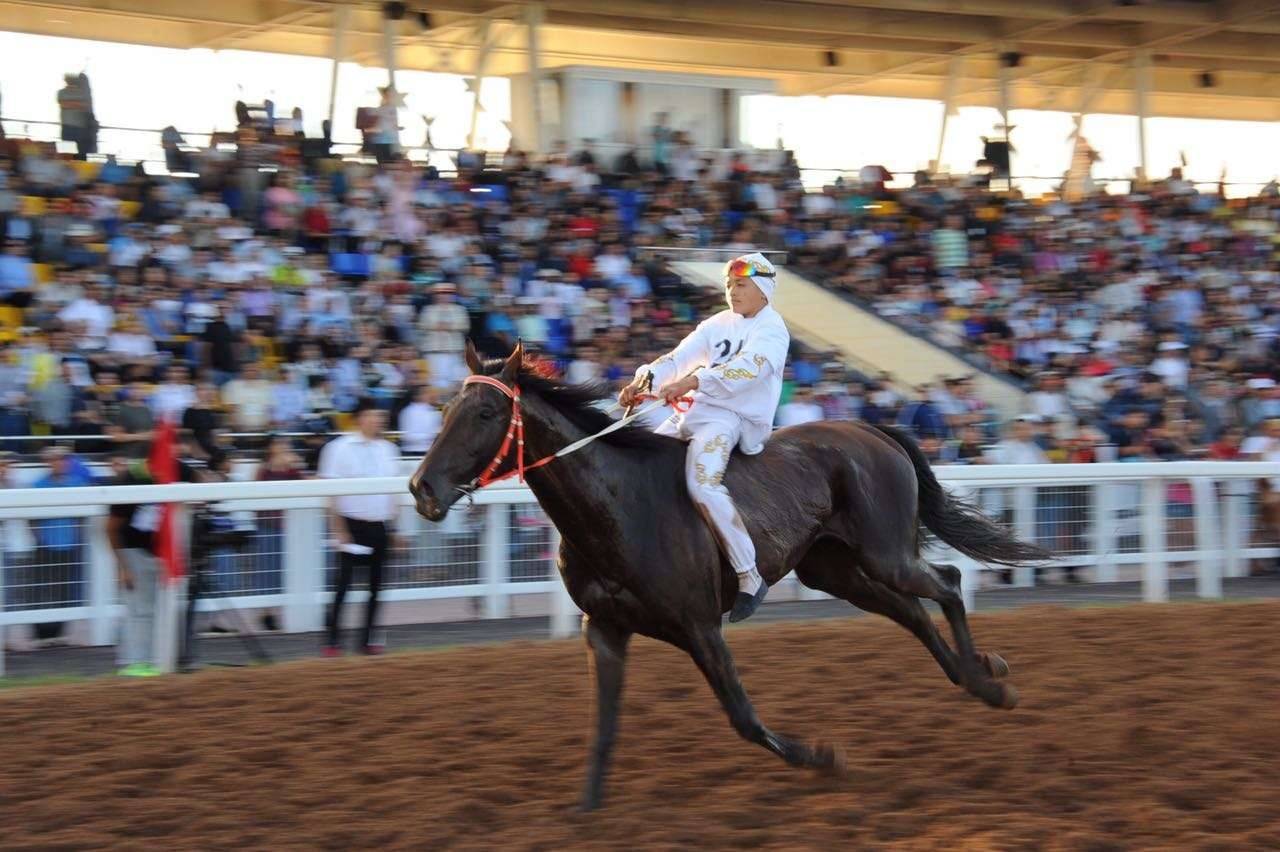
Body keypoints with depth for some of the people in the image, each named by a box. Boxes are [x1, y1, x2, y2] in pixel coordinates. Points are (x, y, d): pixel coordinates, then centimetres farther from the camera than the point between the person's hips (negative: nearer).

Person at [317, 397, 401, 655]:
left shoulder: (387, 449, 9)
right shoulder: (340, 448, -7)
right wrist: (340, 531, -12)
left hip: (380, 526, 5)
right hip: (353, 524, -5)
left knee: (376, 584, 7)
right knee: (344, 583, -6)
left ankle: (368, 639, 15)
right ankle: (331, 640, -1)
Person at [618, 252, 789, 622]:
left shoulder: (772, 329, -4)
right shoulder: (719, 324, 18)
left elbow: (749, 367, -22)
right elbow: (680, 356, 8)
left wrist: (694, 381, -35)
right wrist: (646, 378, -12)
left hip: (734, 418, -8)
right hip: (695, 411, 8)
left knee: (702, 483, -31)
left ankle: (749, 576, -25)